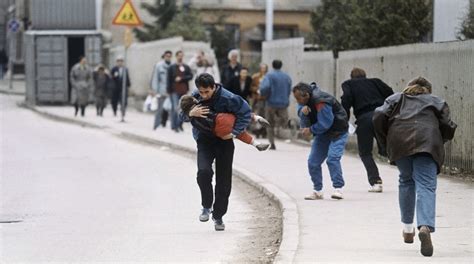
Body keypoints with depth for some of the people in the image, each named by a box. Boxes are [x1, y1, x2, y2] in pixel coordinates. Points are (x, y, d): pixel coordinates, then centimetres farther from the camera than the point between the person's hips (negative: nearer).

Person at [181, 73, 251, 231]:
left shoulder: (227, 98, -22)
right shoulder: (195, 97, -12)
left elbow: (245, 111, -14)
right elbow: (182, 115, -3)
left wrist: (235, 132, -20)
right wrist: (191, 114, -27)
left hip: (224, 141, -1)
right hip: (204, 141, 1)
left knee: (224, 180, 4)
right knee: (203, 172, -24)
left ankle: (218, 216, 21)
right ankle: (206, 206, -2)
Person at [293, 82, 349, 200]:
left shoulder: (321, 102, -29)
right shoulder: (304, 102, -3)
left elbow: (325, 123, -27)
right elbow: (305, 123, -2)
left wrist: (311, 130, -13)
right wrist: (303, 113, -24)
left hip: (337, 132, -8)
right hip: (322, 133, 8)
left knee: (332, 158, -24)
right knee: (313, 162, 2)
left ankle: (338, 188, -23)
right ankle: (317, 191, 11)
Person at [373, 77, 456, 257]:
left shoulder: (396, 99, 30)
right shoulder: (436, 101, 29)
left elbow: (379, 117, 12)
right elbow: (448, 128, 14)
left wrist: (386, 143, 19)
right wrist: (438, 144, 30)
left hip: (399, 141, 2)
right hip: (428, 141, -1)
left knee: (406, 181, 23)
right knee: (426, 186, -10)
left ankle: (407, 229, 26)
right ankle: (425, 227, -34)